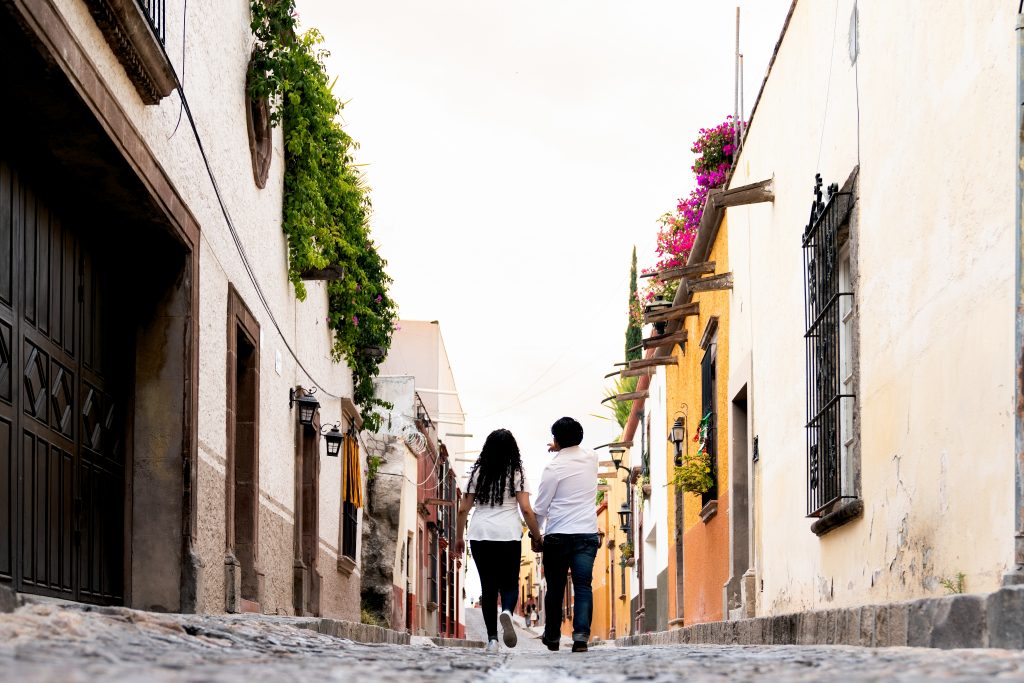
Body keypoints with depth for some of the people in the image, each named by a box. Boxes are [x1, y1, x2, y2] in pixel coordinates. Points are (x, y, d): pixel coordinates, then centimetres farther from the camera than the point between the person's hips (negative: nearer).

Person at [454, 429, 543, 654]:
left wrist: (458, 538, 16)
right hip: (509, 535, -2)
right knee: (509, 583, 8)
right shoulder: (516, 474, 1)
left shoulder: (477, 473, 7)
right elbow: (526, 510, -6)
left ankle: (492, 639, 2)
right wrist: (537, 536, 4)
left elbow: (463, 510, 7)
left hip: (480, 535, 2)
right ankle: (507, 611, -25)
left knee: (488, 585, 9)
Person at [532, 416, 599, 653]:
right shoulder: (591, 459, 4)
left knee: (555, 588, 10)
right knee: (583, 587, -2)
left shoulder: (554, 467, -8)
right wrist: (561, 450, 37)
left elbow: (541, 506, -4)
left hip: (558, 535, -3)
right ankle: (581, 635, -17)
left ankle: (552, 637, 22)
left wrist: (535, 535, 7)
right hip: (587, 533, 3)